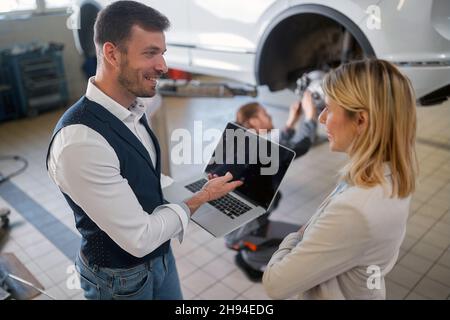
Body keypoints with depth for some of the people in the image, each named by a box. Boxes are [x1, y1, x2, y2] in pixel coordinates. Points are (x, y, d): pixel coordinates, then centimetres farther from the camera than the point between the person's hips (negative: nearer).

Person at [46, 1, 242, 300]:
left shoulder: (131, 110, -5)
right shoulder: (80, 140, -33)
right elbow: (139, 238, -28)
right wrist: (200, 197, -17)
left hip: (160, 253, 7)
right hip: (120, 277, -7)